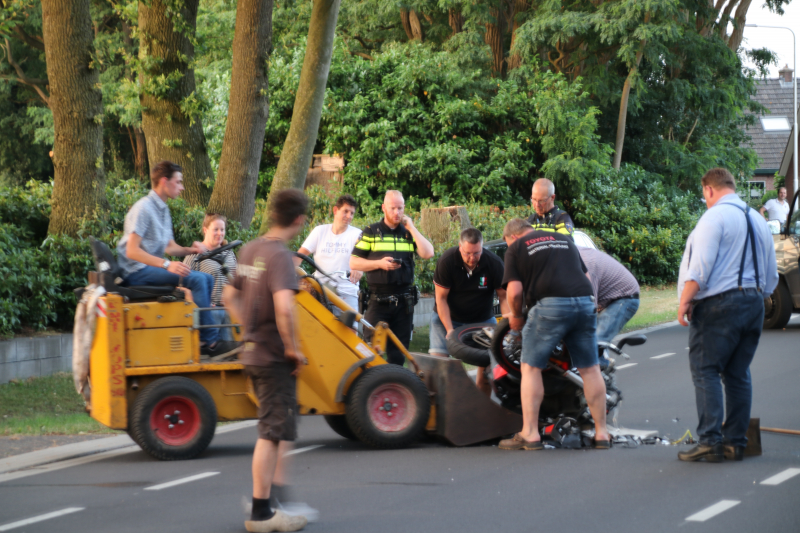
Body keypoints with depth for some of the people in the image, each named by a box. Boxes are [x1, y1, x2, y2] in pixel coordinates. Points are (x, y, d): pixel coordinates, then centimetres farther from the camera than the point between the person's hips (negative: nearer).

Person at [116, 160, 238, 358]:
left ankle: (199, 339, 0)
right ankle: (210, 342, -20)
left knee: (207, 279, 4)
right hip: (137, 272, -10)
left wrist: (190, 249, 1)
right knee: (196, 279, -22)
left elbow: (169, 247, 23)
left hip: (153, 267, 10)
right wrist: (166, 265, -29)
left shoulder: (163, 209, 17)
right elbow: (132, 251, -21)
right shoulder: (143, 208, -14)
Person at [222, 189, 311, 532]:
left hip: (254, 351, 9)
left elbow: (230, 297, 20)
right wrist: (293, 349, -20)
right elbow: (284, 307, -32)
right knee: (272, 433, -2)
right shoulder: (279, 256, -19)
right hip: (275, 357, -9)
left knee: (282, 429, 19)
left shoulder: (250, 250, 9)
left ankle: (277, 490, 23)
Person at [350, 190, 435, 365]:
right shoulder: (371, 232, 5)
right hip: (378, 301, -3)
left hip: (404, 302, 3)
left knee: (399, 353, 6)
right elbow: (354, 263, 1)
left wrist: (411, 228, -3)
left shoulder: (409, 233, 12)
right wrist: (379, 263, -12)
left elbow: (428, 253, -4)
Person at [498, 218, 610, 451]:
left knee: (531, 368, 4)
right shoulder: (565, 240, 27)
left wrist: (516, 316, 16)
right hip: (585, 303, 5)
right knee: (590, 369, 10)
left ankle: (530, 433, 0)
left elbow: (514, 291, -1)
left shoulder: (516, 248, 10)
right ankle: (601, 433, 11)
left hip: (550, 306, -5)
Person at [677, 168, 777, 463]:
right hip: (753, 303, 8)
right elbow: (771, 275, 20)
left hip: (718, 305, -8)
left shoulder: (714, 216, -8)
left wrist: (685, 301, -12)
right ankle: (736, 441, 9)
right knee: (738, 374, 10)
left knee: (705, 371, -5)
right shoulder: (758, 220, 17)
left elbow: (700, 266, -17)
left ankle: (710, 441, -13)